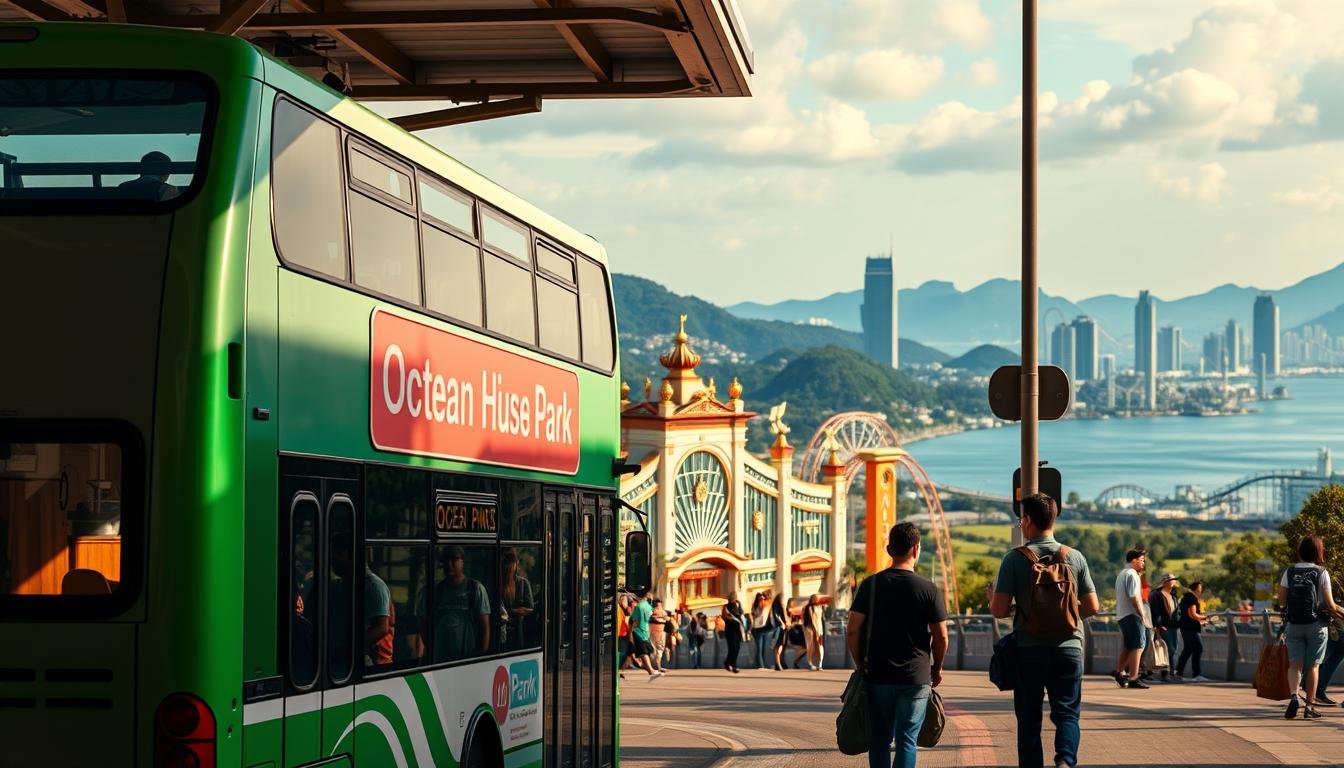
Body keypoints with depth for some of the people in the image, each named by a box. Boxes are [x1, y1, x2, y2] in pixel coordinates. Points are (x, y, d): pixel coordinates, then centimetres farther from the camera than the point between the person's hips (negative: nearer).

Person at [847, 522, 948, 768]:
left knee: (879, 740, 13)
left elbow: (852, 631, -3)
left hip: (877, 675, 2)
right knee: (907, 740, 0)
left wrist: (860, 664, 10)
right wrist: (936, 668, 12)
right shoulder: (928, 589, -5)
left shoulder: (871, 585, 0)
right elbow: (941, 636, -3)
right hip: (916, 678, -2)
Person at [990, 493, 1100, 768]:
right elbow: (1092, 607, 3)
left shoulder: (1015, 559, -6)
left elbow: (999, 610, -8)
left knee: (1029, 718, 11)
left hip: (1028, 650, -1)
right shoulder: (1074, 557, 1)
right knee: (1067, 713, 4)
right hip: (1068, 648, 1)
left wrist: (992, 599, 14)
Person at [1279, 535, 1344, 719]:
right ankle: (1310, 706, 9)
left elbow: (1282, 600, 1)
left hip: (1294, 625, 2)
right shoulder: (1321, 573, -8)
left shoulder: (1290, 572, 0)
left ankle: (1294, 696, -20)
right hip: (1316, 624, -2)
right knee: (1313, 665, 7)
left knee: (1295, 664, 3)